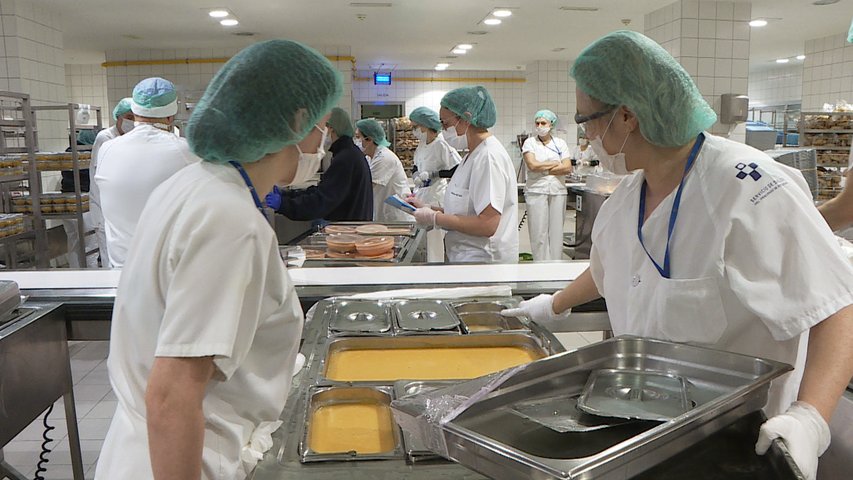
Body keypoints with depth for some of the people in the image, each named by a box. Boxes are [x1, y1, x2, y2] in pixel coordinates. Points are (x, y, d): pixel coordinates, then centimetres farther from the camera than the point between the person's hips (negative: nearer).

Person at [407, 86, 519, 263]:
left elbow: (487, 225, -23)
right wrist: (428, 208, 6)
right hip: (466, 257, 9)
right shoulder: (474, 155, 14)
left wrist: (435, 218, -15)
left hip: (483, 261, -9)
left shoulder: (489, 157, -16)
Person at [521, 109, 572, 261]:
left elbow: (567, 168, -1)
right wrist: (555, 164, -2)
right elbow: (532, 165, -11)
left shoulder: (560, 143, 11)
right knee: (539, 233, -3)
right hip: (536, 191, -2)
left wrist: (543, 169, -6)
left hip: (558, 191, 2)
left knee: (556, 231, 3)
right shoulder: (529, 142, 5)